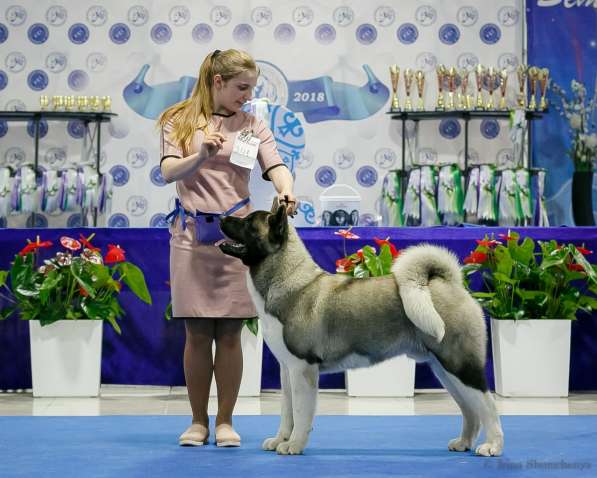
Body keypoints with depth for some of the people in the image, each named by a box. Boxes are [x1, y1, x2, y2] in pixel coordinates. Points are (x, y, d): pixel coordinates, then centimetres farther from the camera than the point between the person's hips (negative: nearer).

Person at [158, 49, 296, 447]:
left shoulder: (252, 125, 7)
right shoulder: (180, 120, 4)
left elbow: (275, 166, -7)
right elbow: (168, 172, -7)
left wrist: (287, 192, -29)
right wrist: (202, 155, -26)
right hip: (192, 234, -1)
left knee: (230, 334, 2)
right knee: (197, 334, 3)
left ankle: (225, 421, 12)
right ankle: (199, 421, 13)